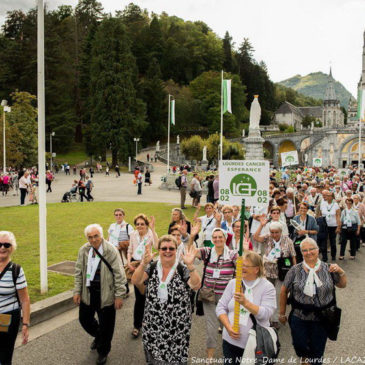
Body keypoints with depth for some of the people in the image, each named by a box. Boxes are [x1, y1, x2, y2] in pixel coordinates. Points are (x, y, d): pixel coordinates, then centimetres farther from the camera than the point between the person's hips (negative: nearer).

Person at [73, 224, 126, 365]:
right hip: (88, 293, 5)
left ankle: (103, 352, 33)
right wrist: (77, 291, 6)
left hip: (106, 294, -4)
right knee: (84, 319, 17)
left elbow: (119, 274, -12)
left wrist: (119, 295, -12)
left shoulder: (111, 250, -15)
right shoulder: (83, 250, -1)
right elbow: (78, 272, 8)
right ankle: (98, 336, 49)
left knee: (105, 325, 7)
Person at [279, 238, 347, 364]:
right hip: (299, 318, -1)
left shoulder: (327, 269, -2)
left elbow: (342, 285, 8)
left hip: (322, 319, 1)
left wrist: (340, 272, -12)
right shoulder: (295, 270, -6)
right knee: (300, 346, 8)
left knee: (317, 352, 13)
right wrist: (282, 313, 1)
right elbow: (284, 291, -1)